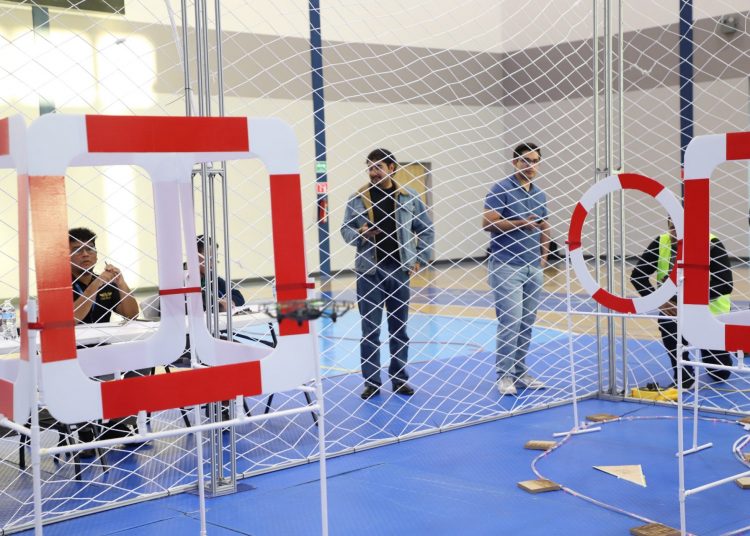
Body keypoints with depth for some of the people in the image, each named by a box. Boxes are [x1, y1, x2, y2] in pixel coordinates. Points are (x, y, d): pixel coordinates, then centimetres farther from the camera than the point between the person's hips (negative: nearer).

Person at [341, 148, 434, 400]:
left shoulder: (409, 197, 1)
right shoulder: (357, 199, -1)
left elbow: (426, 230, 9)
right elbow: (345, 230, 4)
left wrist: (421, 259, 4)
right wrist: (360, 234, -17)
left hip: (399, 270, 1)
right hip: (368, 272, -1)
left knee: (399, 329, 10)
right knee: (370, 330, 3)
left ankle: (399, 378, 22)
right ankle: (371, 382, 12)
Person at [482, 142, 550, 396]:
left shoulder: (539, 194, 15)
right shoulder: (500, 189, -6)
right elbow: (488, 223, -14)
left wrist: (544, 256, 11)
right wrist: (522, 224, -19)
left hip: (533, 267, 7)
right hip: (506, 266, -7)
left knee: (526, 323, 8)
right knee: (510, 321, -11)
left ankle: (520, 372, 16)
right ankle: (504, 376, -3)